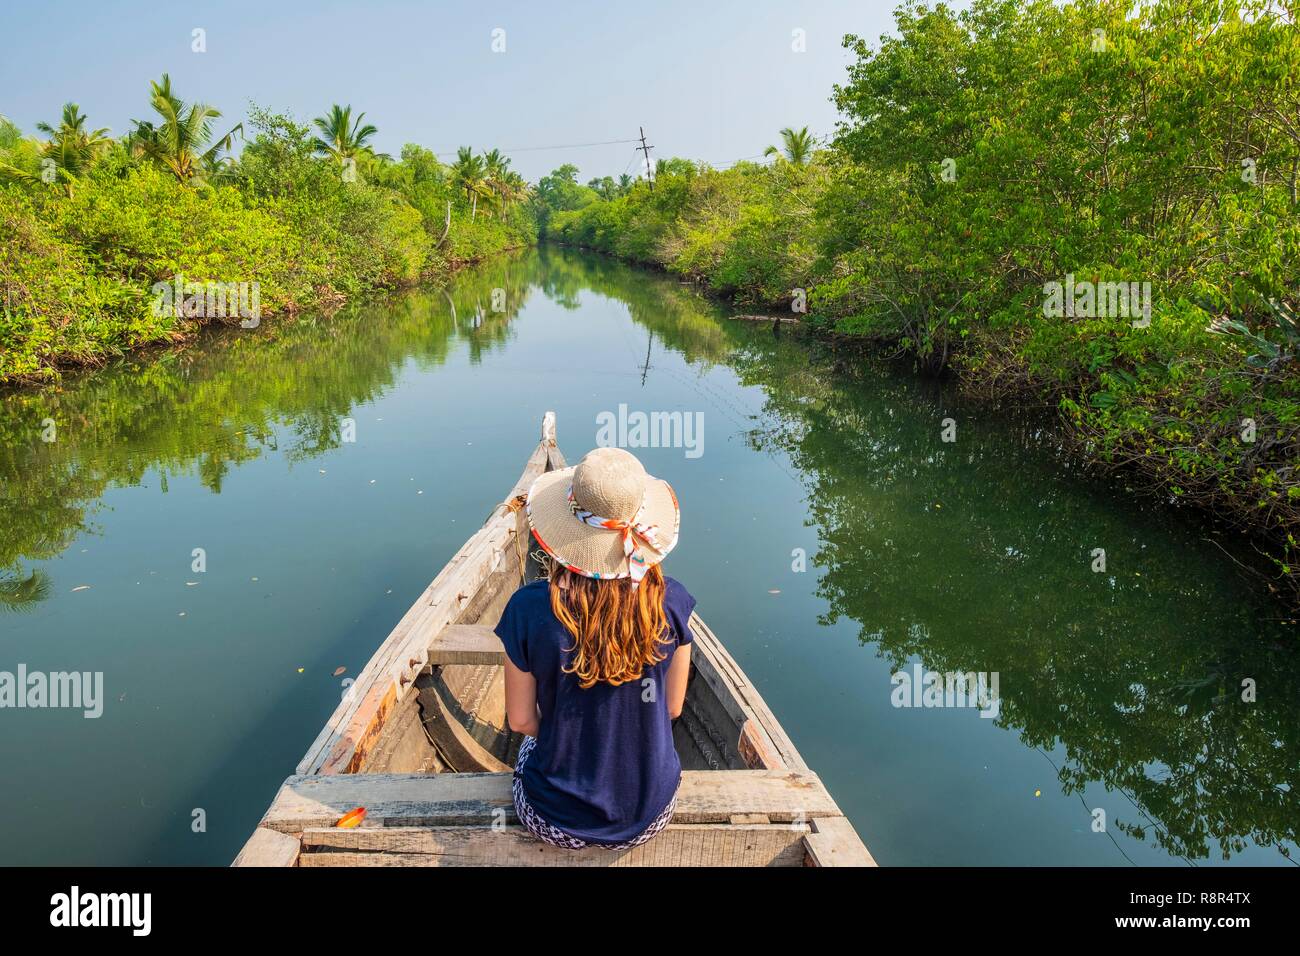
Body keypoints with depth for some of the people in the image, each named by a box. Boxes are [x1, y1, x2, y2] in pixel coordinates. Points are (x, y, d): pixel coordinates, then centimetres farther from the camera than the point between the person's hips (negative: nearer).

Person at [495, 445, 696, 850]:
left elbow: (521, 720, -9)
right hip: (651, 814, 1)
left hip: (557, 822, -1)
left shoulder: (529, 608, -23)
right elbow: (672, 708, -3)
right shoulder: (670, 602, -18)